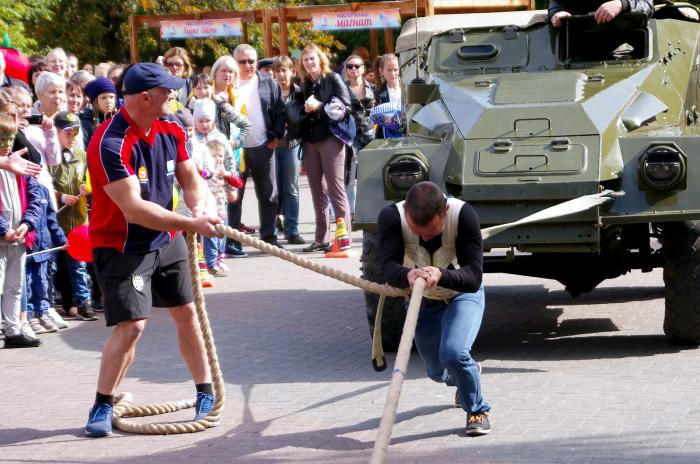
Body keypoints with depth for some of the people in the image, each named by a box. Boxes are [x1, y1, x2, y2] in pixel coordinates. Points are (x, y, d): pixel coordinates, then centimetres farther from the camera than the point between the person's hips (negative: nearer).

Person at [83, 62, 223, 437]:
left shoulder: (171, 129, -3)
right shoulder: (110, 144, -28)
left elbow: (190, 178, 7)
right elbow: (134, 209, -32)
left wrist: (198, 208, -16)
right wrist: (192, 224, -30)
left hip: (167, 239, 7)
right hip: (122, 247, -7)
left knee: (186, 313, 14)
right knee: (131, 325, -14)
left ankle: (206, 392, 29)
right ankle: (101, 407, 1)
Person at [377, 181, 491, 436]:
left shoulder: (463, 214, -34)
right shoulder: (391, 217, -30)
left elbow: (474, 276, -37)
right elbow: (388, 267, -39)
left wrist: (441, 275, -57)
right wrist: (407, 275, -62)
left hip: (463, 295, -3)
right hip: (422, 301, 3)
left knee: (453, 353, -28)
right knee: (437, 371, 17)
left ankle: (477, 410, 1)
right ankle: (466, 376, 56)